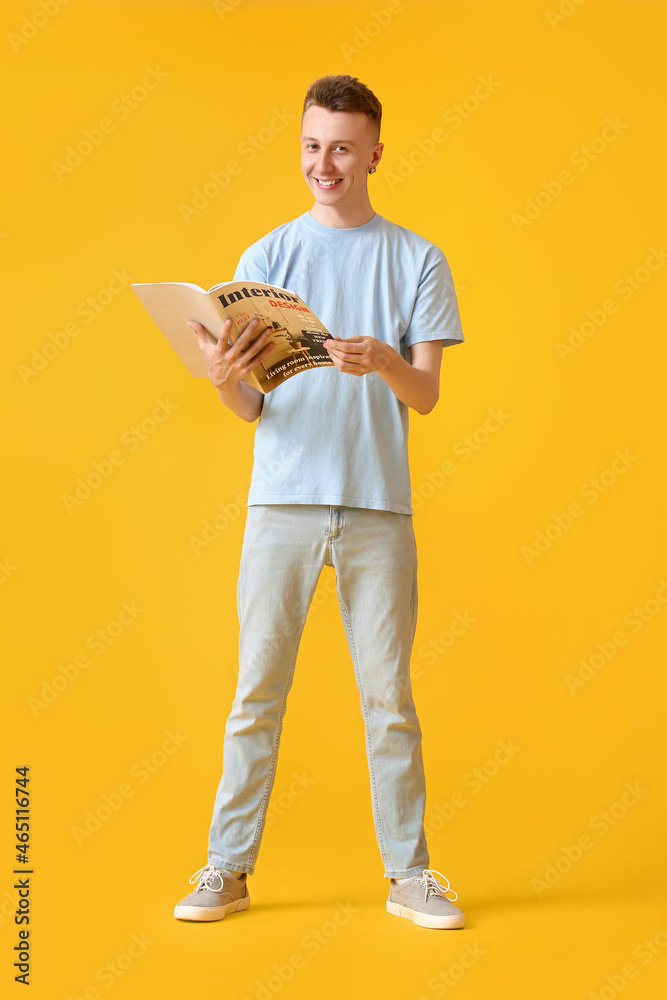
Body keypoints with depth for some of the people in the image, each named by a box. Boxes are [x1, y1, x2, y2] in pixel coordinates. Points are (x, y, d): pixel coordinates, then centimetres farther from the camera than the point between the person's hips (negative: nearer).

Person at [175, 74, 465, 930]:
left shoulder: (417, 259, 8)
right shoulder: (266, 258, 9)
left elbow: (427, 395, -1)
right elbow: (252, 410, 5)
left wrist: (384, 363, -22)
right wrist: (225, 380, -18)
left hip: (379, 504, 0)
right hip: (283, 498, 1)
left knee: (389, 694, 4)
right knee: (258, 688, 3)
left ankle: (409, 872, 16)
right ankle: (228, 866, 14)